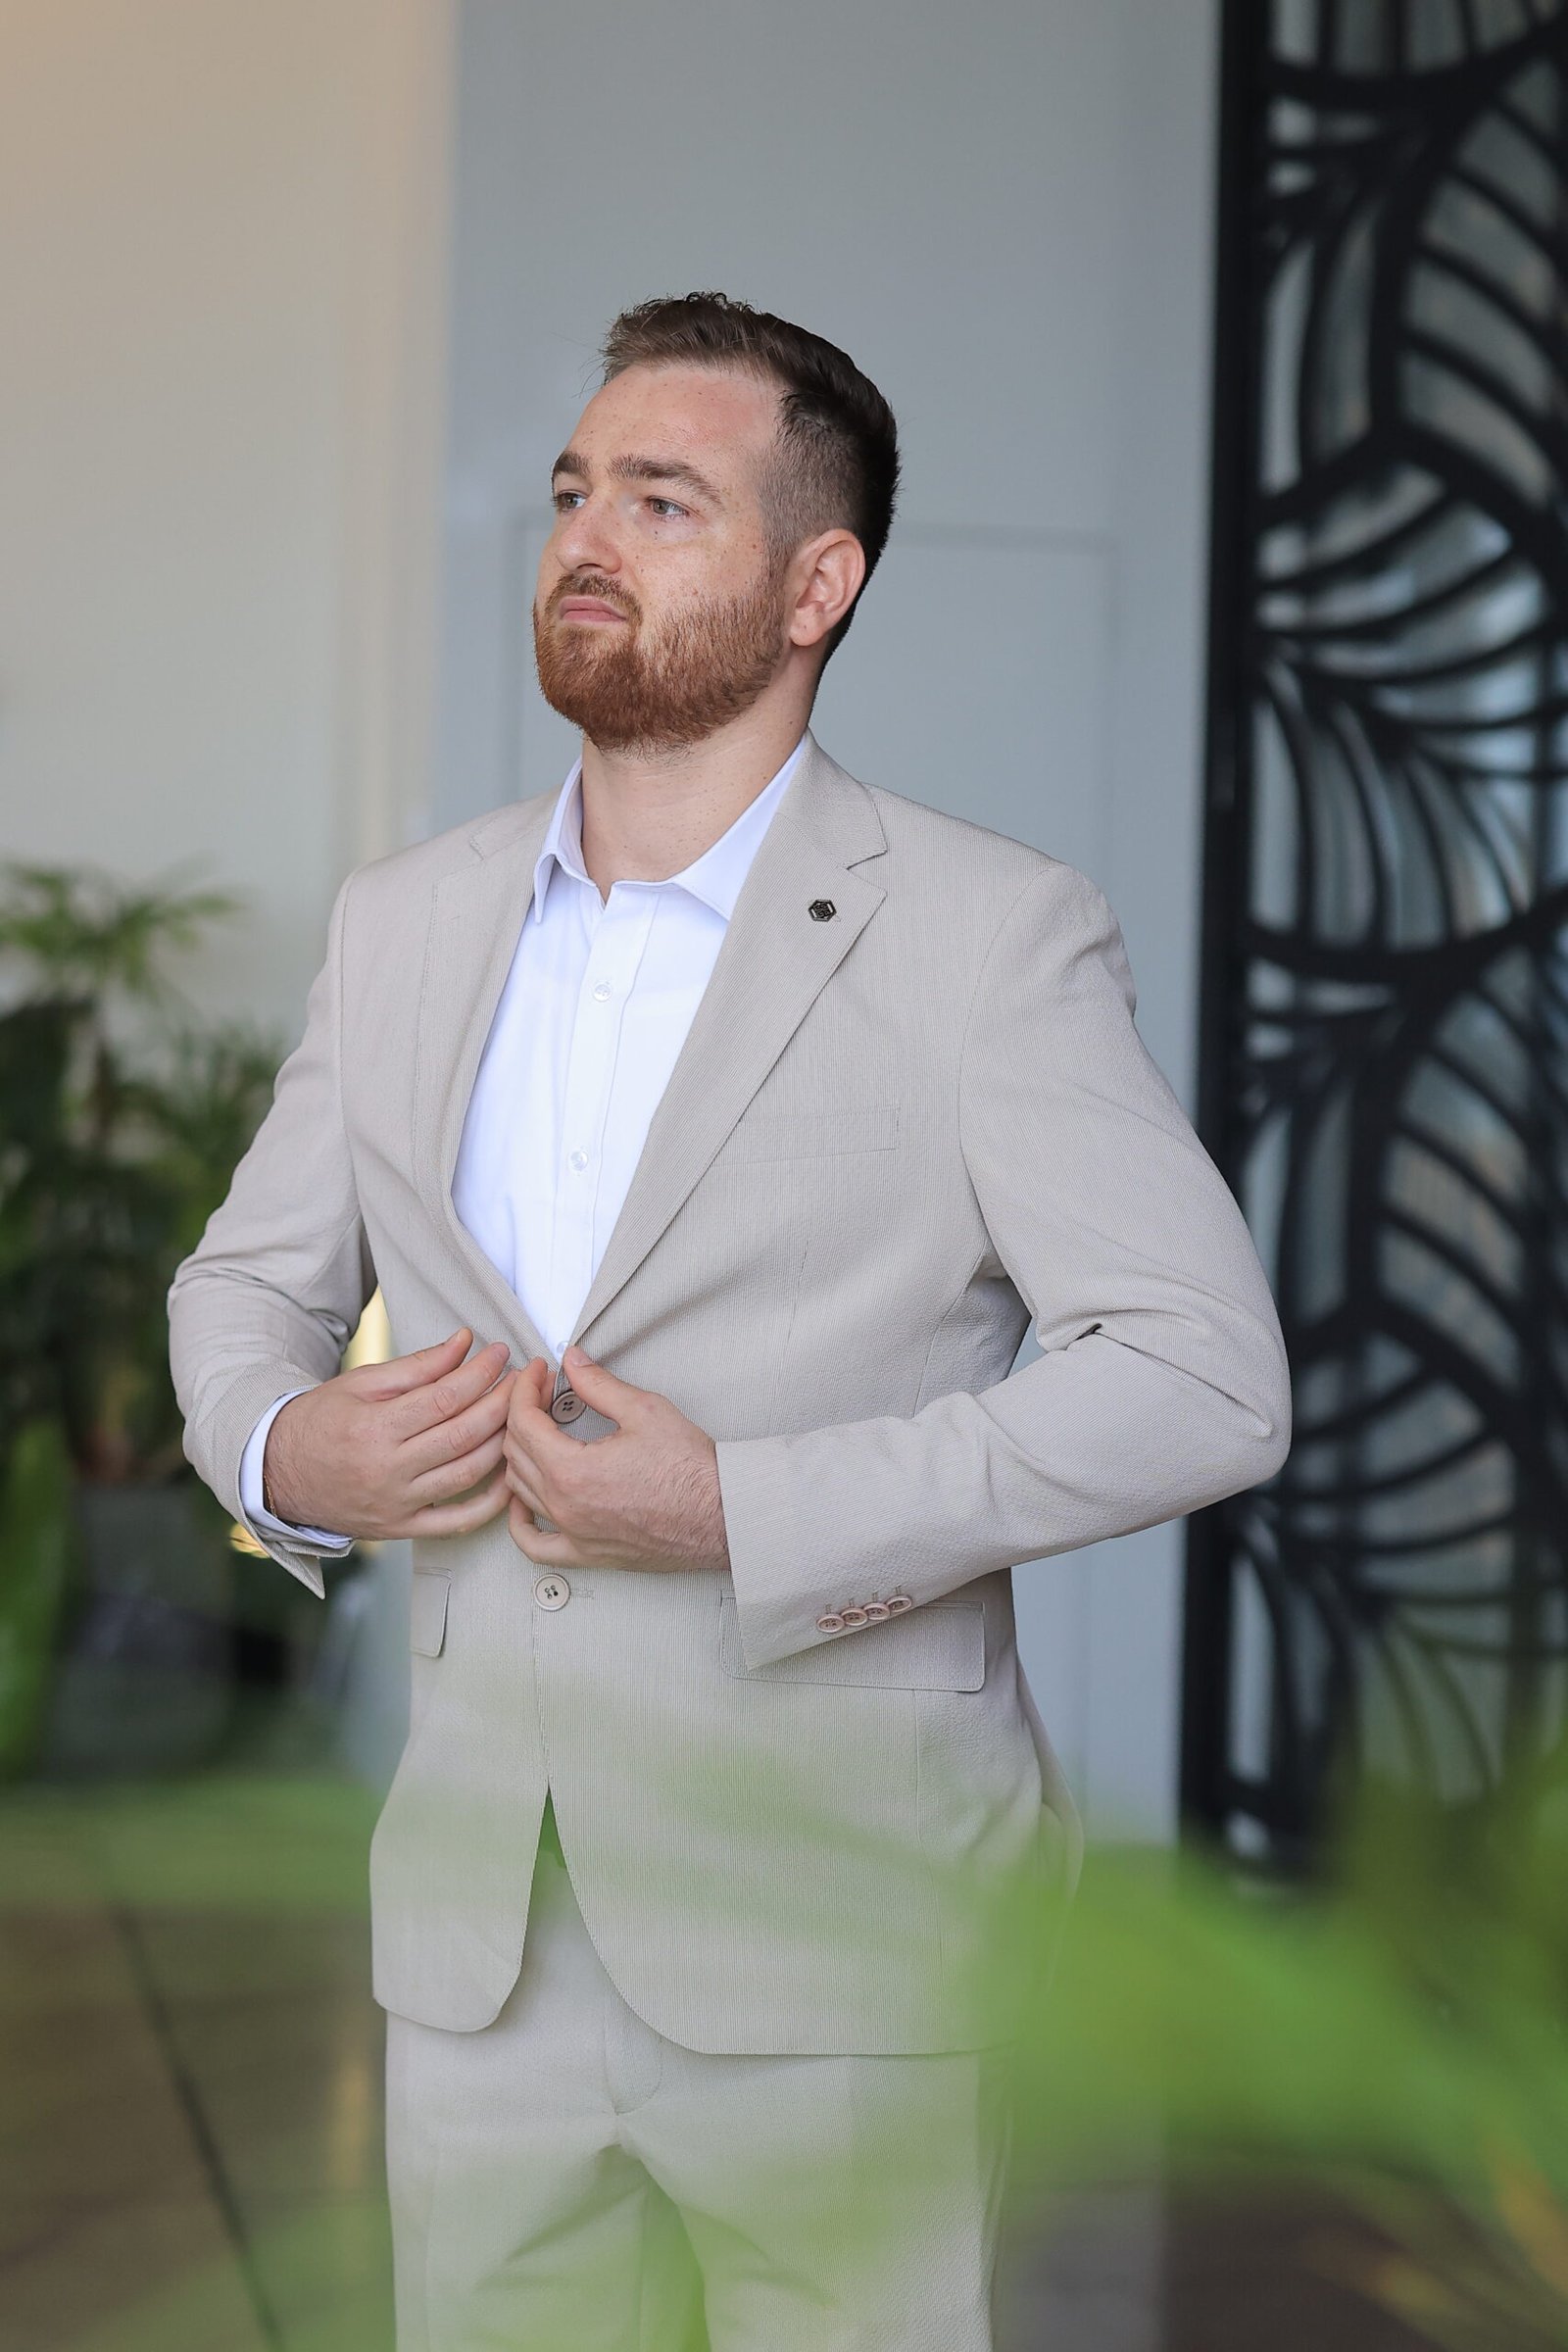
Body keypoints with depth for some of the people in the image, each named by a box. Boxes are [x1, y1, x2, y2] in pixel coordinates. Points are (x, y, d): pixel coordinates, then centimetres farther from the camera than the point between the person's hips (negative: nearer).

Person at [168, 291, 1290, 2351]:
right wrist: (283, 1448, -6)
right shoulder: (404, 923, 10)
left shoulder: (994, 936, -8)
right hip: (473, 1933, 5)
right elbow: (247, 1278, 18)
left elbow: (1206, 1376, -14)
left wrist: (742, 1513, -20)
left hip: (839, 1950, -4)